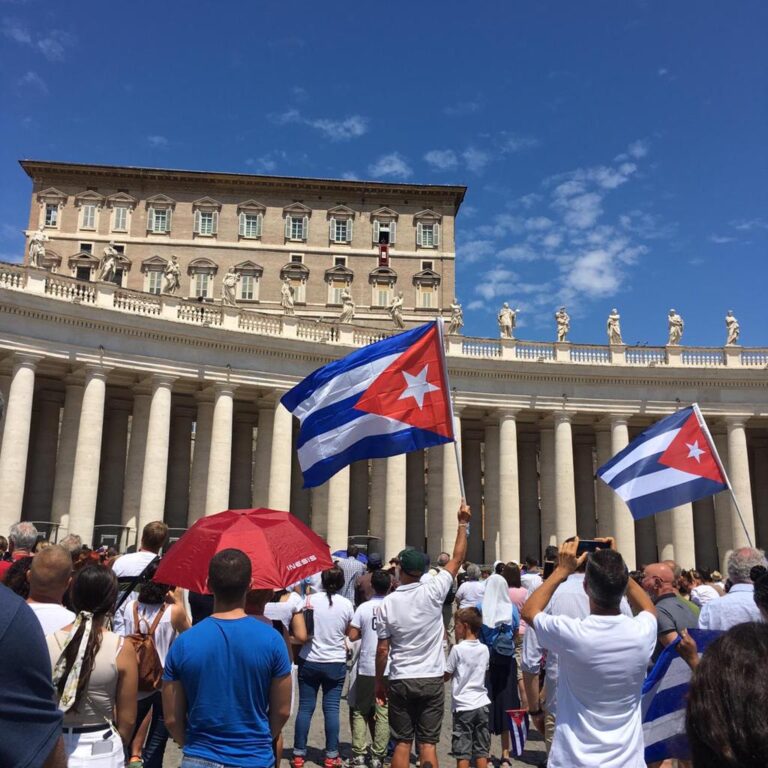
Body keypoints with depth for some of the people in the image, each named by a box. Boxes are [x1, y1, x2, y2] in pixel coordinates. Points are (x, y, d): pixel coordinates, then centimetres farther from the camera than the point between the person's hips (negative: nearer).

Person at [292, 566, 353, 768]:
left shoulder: (311, 600, -7)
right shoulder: (347, 604, -5)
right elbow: (347, 632, 8)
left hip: (309, 661, 0)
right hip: (336, 663, 0)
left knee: (305, 708, 8)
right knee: (331, 709, 6)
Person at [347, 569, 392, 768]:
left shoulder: (364, 608, -5)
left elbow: (352, 636, -6)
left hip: (366, 668, 0)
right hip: (388, 669, 0)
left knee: (360, 711, 13)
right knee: (384, 713, 7)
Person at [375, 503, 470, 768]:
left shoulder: (388, 602, -8)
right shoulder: (433, 592, -11)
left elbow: (382, 650, -4)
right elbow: (457, 559, -2)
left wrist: (379, 682, 9)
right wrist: (463, 524, 5)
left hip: (400, 681, 0)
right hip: (431, 680, 0)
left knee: (402, 743, 10)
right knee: (428, 743, 6)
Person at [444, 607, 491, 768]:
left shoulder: (457, 649, -12)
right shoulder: (484, 649, 3)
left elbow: (446, 675, -5)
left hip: (463, 706, -5)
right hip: (481, 704, 5)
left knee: (462, 752, 2)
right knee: (482, 751, 10)